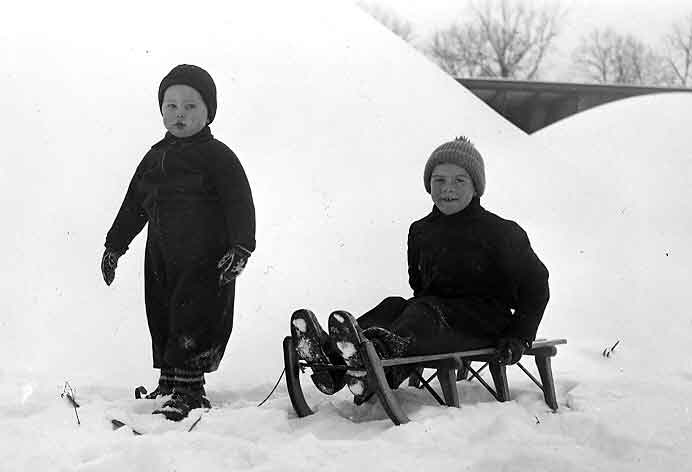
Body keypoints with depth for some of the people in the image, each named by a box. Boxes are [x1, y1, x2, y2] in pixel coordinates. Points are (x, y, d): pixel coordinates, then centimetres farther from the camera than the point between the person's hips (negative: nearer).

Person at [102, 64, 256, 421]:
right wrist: (115, 246, 25)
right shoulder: (154, 159, 17)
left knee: (193, 323, -12)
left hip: (206, 259, -7)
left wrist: (240, 248, -21)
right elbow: (133, 205, 25)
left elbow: (240, 204, -10)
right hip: (162, 260, 7)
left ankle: (189, 390, -11)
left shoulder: (216, 156, -3)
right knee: (162, 321, 9)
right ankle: (169, 383, 19)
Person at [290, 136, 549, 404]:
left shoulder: (499, 232, 1)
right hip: (433, 315, 5)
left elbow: (536, 284, 3)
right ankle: (332, 356, -55)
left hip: (486, 325, -5)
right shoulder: (421, 231, 16)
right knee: (394, 306, -25)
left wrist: (519, 337, -9)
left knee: (425, 311, -33)